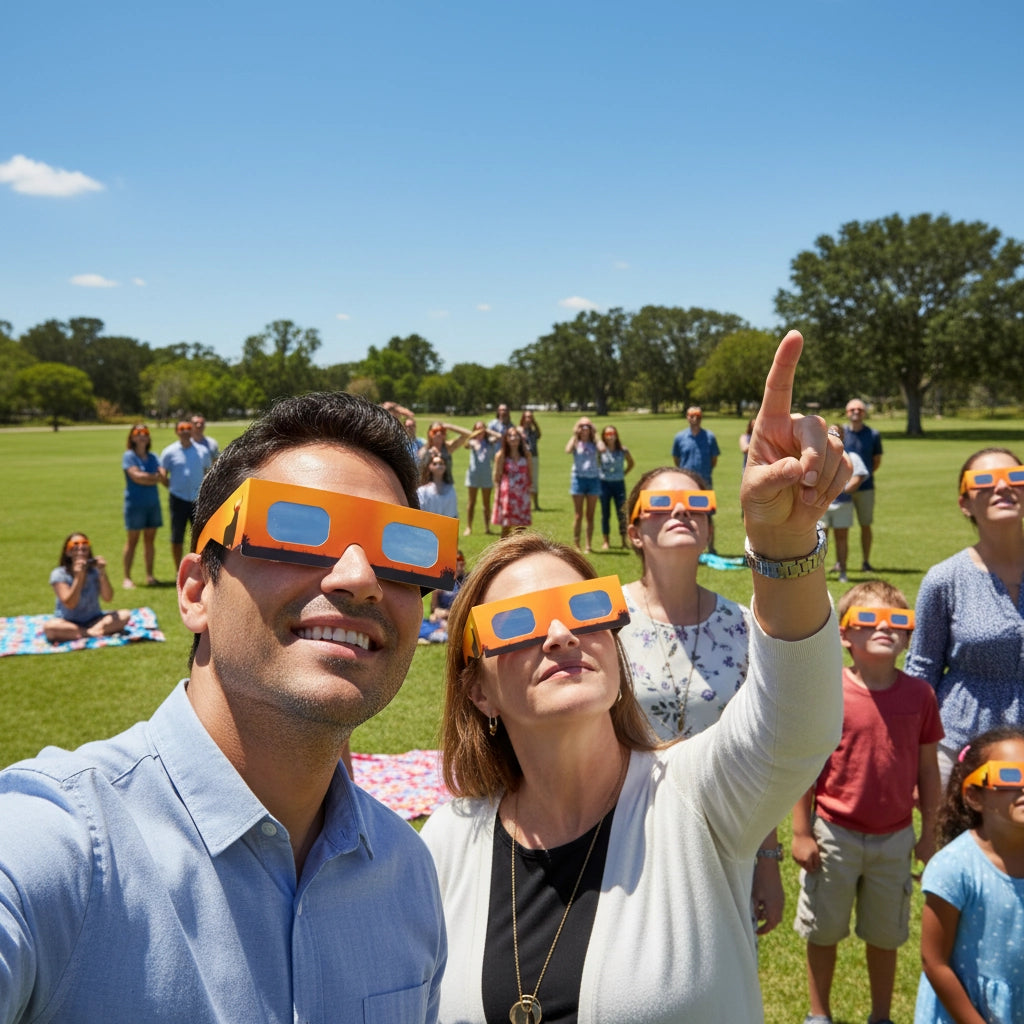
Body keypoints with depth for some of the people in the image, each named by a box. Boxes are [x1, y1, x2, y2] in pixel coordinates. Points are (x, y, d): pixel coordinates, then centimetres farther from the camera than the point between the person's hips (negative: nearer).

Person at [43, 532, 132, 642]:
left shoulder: (95, 571, -1)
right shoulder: (59, 574, -9)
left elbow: (108, 598, -11)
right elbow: (69, 604, -17)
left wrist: (102, 573, -22)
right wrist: (78, 577, -25)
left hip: (94, 620, 3)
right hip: (68, 623, -3)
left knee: (125, 614, -20)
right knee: (49, 626, -36)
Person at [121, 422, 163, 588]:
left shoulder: (153, 457, 13)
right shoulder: (129, 456, -2)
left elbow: (161, 475, 0)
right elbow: (135, 476, -14)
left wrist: (144, 477, -13)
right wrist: (154, 477, -3)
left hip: (153, 502, 5)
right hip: (135, 503, -5)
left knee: (150, 539, 6)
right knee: (133, 540, -2)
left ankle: (150, 576, 13)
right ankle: (127, 578, 3)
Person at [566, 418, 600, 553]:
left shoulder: (593, 444, 8)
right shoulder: (576, 443, 3)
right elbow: (568, 450, -19)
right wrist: (574, 435, -10)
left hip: (593, 479, 2)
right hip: (579, 478, -2)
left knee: (590, 515, 5)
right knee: (578, 515, 0)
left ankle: (589, 545, 9)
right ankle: (576, 545, 4)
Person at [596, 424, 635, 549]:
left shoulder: (623, 451, 2)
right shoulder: (600, 450, -2)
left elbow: (631, 463, 15)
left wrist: (624, 473, 9)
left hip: (619, 484, 1)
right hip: (604, 483, -1)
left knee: (622, 513, -1)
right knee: (605, 513, 6)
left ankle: (624, 541, 5)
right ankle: (605, 541, 12)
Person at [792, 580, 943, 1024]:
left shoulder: (919, 695, -6)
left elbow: (927, 767, 3)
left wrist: (928, 833, 6)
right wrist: (801, 833, -7)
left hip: (894, 838, 2)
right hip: (835, 835, -2)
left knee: (885, 934, 18)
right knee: (824, 931, 14)